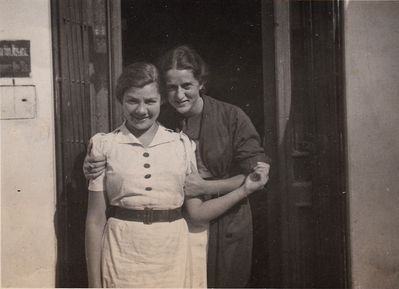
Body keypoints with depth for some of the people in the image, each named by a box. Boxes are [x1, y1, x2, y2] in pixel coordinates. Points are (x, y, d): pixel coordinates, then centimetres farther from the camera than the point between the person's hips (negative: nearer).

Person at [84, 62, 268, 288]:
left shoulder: (182, 144, 4)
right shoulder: (105, 145, -1)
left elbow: (197, 213, 6)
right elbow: (96, 220, -1)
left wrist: (245, 189, -2)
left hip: (172, 259, 2)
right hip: (123, 258, -1)